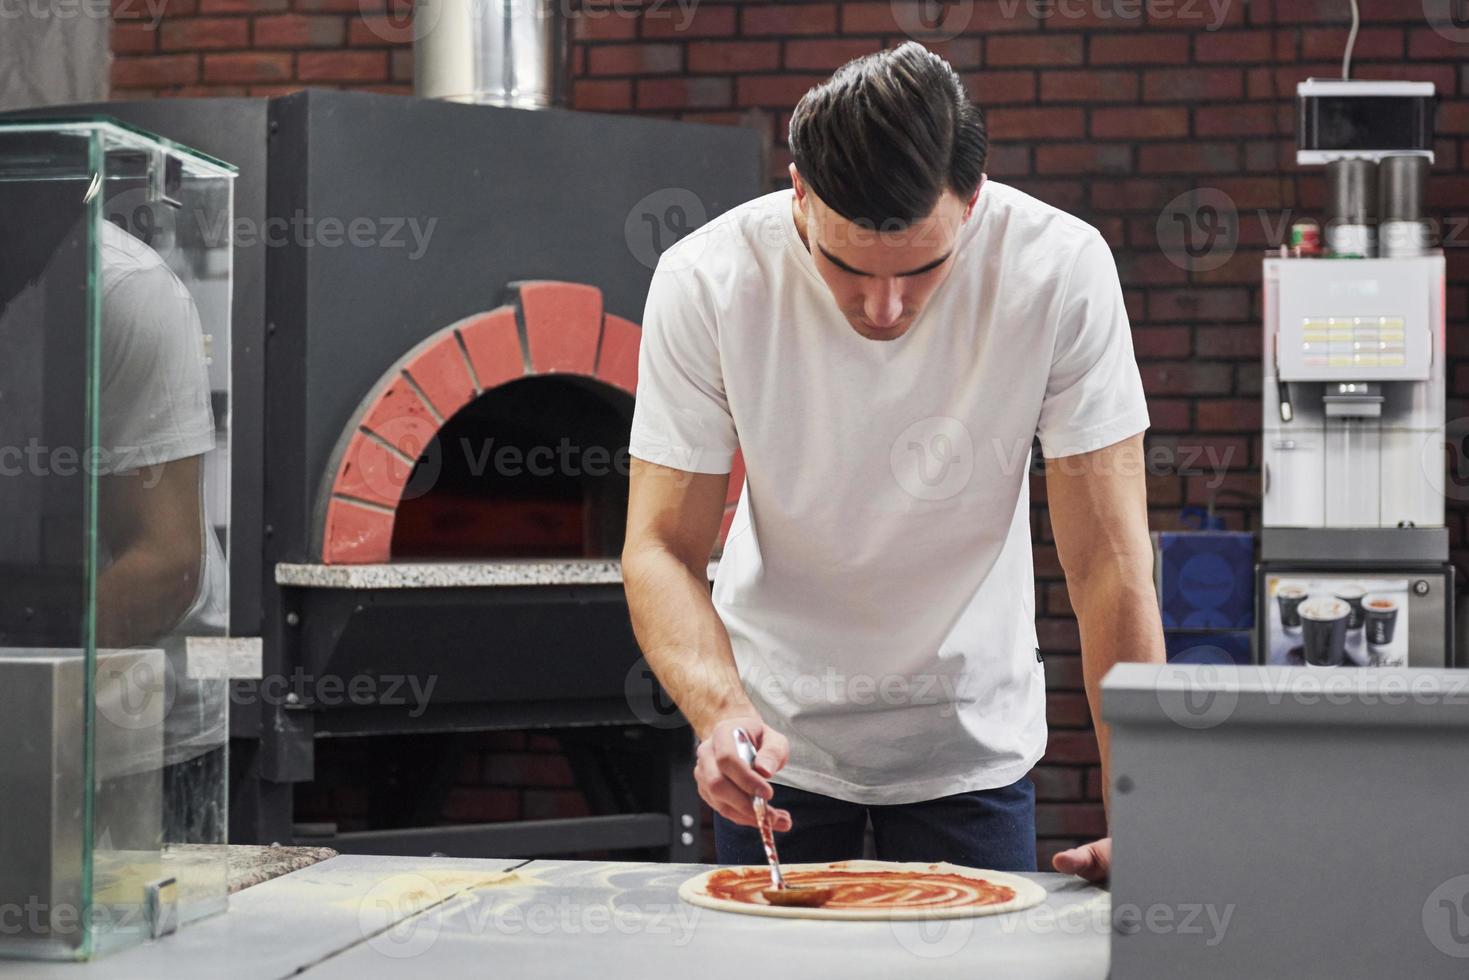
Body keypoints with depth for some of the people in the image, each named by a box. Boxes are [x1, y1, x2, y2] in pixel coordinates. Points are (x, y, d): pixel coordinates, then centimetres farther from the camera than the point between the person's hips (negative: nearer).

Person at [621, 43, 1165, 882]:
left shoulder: (1061, 270, -23)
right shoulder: (707, 281, -21)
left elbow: (1109, 561, -20)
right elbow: (662, 550, -17)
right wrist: (721, 710, -36)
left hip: (974, 744, 0)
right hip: (778, 730, 1)